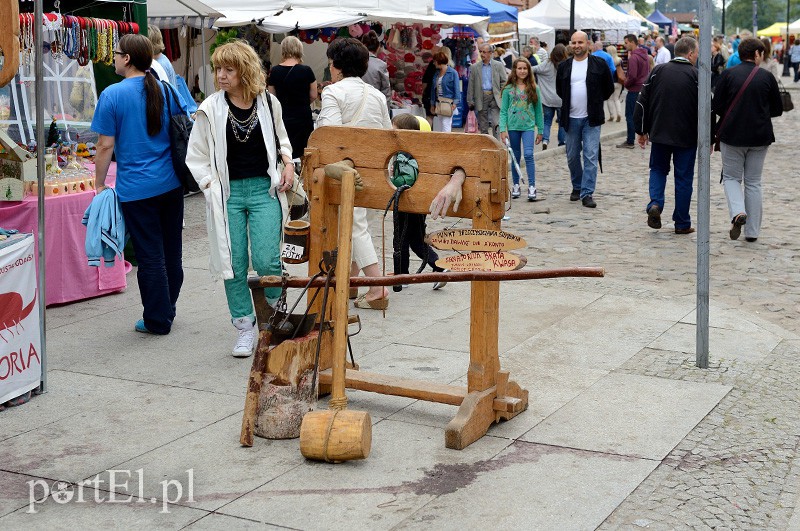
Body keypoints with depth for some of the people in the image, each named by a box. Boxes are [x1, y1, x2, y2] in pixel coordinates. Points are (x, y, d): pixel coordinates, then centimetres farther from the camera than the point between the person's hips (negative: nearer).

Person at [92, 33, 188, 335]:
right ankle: (167, 310, 30)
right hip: (171, 184, 5)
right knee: (172, 251, 16)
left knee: (150, 256, 3)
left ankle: (158, 321, 12)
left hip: (136, 189, -5)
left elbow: (106, 146, -11)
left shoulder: (112, 95, -11)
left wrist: (100, 186, -1)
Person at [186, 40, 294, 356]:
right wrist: (210, 185, -6)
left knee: (266, 260, -8)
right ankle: (245, 327, 16)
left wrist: (288, 163, 3)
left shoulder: (268, 103, 3)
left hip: (264, 190, 0)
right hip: (227, 194, 0)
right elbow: (196, 156, 5)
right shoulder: (210, 109, -1)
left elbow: (281, 140, 20)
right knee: (234, 264, 3)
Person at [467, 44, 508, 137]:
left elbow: (504, 82, 6)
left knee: (495, 124, -12)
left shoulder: (498, 66, 5)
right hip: (481, 97, 2)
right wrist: (470, 101, 3)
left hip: (495, 97, -2)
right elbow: (471, 86, 7)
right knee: (483, 126, 6)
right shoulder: (474, 67, 7)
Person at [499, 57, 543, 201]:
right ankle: (516, 185, 19)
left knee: (528, 154, -14)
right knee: (515, 156, 9)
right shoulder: (508, 89, 3)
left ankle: (532, 186, -11)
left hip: (528, 126, -1)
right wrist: (503, 129, -7)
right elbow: (503, 111, 3)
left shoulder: (533, 89, 4)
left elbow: (538, 110, 8)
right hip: (513, 126, 1)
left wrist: (540, 130, 7)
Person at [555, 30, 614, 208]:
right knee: (572, 157, 11)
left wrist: (596, 103, 10)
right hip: (571, 118, 3)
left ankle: (587, 193, -6)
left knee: (590, 156, -8)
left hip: (591, 119, -3)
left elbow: (609, 88, 8)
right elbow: (559, 90, 20)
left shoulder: (599, 64, -2)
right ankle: (577, 187, 29)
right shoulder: (564, 67, 5)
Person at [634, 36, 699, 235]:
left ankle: (655, 204, -6)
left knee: (658, 169, 20)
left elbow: (642, 102, 4)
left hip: (659, 134, 2)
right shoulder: (695, 76, -8)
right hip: (686, 137, -2)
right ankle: (682, 224, 11)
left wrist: (641, 130, 12)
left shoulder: (657, 71, 2)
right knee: (683, 177, 7)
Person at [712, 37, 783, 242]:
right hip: (759, 137, 1)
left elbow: (716, 106, -7)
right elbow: (777, 110, 3)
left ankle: (737, 212, -14)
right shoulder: (767, 77, -4)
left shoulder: (728, 74, -7)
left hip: (731, 135, -1)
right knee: (753, 182, 12)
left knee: (731, 177, 14)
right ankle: (752, 231, 12)